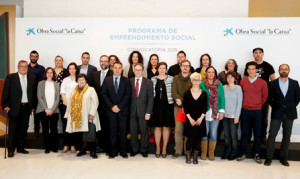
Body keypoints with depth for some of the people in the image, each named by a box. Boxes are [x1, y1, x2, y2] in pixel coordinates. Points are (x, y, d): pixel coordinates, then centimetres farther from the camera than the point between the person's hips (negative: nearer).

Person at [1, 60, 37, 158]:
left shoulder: (32, 78, 6)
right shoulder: (10, 77, -1)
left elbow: (34, 93, 9)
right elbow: (5, 92, -2)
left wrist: (33, 106, 6)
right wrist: (5, 105, -7)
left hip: (27, 108, 3)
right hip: (14, 108, -3)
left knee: (23, 129, 10)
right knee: (13, 129, 3)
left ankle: (20, 148, 23)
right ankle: (11, 150, 14)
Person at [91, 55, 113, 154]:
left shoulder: (113, 74, -5)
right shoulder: (95, 74, 14)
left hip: (108, 105, -5)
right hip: (98, 104, 5)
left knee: (108, 126, 2)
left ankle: (108, 147, 14)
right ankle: (100, 146, 22)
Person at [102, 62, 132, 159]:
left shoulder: (126, 81, 5)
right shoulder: (107, 80, 9)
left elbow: (128, 95, -2)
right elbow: (104, 95, 3)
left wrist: (119, 106, -10)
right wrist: (112, 106, -8)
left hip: (123, 110, -1)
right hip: (111, 110, 1)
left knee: (123, 131, 3)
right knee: (113, 131, 3)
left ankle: (123, 151, 14)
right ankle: (114, 151, 13)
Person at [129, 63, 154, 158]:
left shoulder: (148, 82, 2)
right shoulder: (129, 81, 6)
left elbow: (150, 98, -1)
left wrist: (148, 112, -7)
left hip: (143, 111, -1)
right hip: (132, 111, 1)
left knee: (144, 131, 6)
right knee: (133, 131, 7)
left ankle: (144, 150, 21)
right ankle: (134, 149, 23)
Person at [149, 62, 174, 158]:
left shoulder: (171, 79, 2)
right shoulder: (153, 79, 7)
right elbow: (151, 93, 8)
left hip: (167, 105, -1)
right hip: (156, 105, 1)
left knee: (166, 127, 5)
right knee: (157, 127, 5)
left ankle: (164, 148, 17)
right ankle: (158, 148, 17)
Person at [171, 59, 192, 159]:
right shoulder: (176, 78, 10)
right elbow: (174, 92, 1)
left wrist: (181, 100, -13)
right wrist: (178, 99, -18)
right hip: (178, 107, 1)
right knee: (178, 129, -2)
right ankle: (178, 150, 9)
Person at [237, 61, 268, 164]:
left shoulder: (262, 83, -2)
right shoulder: (242, 82, 3)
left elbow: (265, 97, 7)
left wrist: (258, 105, 10)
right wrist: (245, 104, 7)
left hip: (257, 111, -1)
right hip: (245, 111, 1)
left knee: (257, 133, 5)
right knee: (244, 133, 7)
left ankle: (257, 155, 17)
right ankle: (243, 153, 16)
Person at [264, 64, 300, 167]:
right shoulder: (273, 83, 2)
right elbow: (269, 98, 5)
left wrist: (292, 107, 3)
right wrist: (275, 107, 0)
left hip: (289, 114, 2)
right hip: (276, 113, -1)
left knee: (287, 136, 8)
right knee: (272, 135, -3)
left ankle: (283, 158, 20)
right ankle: (269, 158, 5)